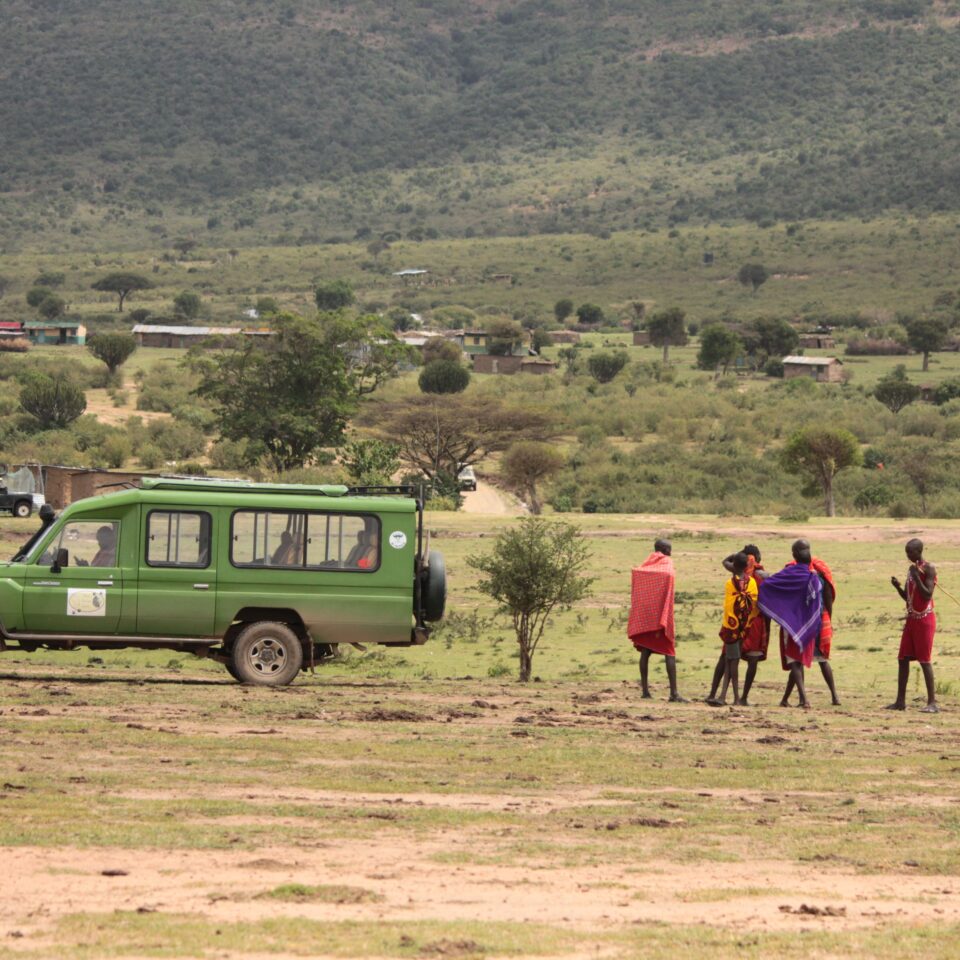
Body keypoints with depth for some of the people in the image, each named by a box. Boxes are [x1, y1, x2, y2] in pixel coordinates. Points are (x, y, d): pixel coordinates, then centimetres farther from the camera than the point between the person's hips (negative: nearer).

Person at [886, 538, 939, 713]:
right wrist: (897, 587, -1)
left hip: (925, 619, -8)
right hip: (911, 618, 8)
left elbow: (927, 595, -20)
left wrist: (916, 577, -23)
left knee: (924, 660, -9)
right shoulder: (911, 569, 14)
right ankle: (900, 701, 10)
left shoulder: (928, 569, -12)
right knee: (903, 659, 6)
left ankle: (932, 702, -7)